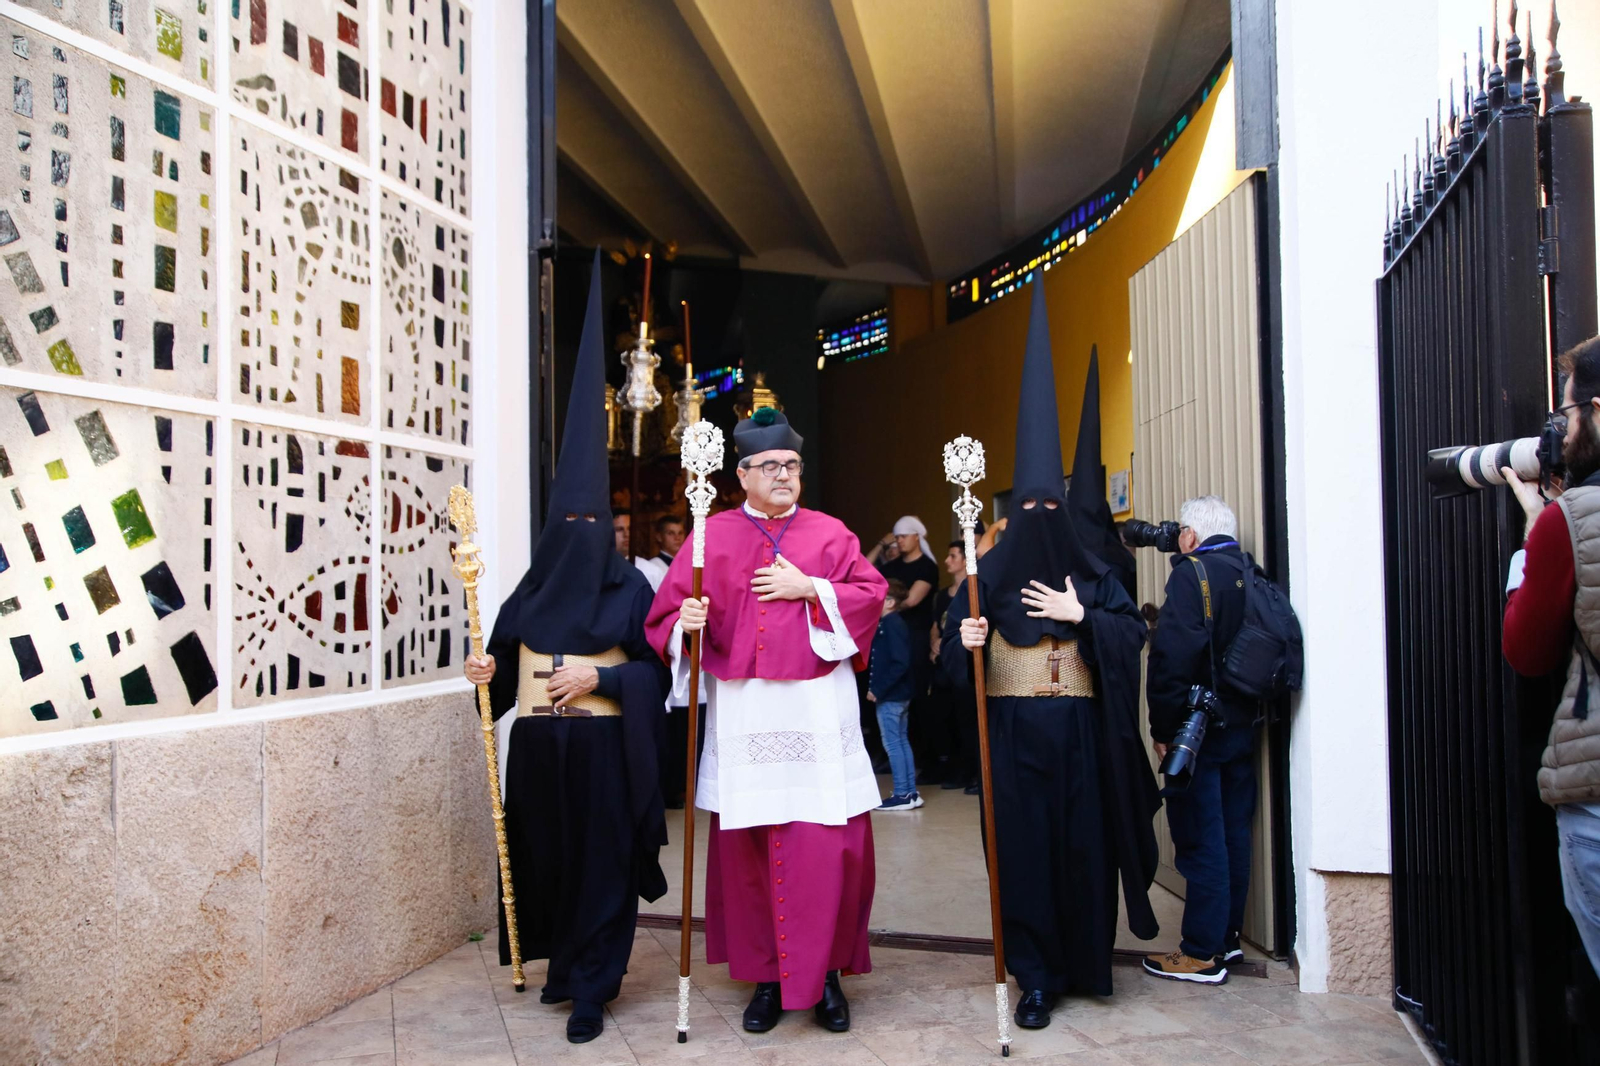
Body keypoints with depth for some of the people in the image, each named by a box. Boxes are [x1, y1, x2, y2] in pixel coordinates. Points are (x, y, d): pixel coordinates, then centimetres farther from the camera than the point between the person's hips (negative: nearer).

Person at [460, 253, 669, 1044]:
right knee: (543, 855, 12)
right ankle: (564, 962, 32)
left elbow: (655, 669, -5)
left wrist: (599, 677, -17)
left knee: (602, 860, 0)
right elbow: (505, 661, 13)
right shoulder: (531, 590, 7)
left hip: (601, 747, -4)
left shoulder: (630, 588, -4)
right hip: (537, 746, 4)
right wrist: (487, 672, -8)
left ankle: (592, 989, 10)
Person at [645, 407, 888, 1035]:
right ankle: (767, 976, 19)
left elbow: (871, 595, 3)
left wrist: (810, 589, -8)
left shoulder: (829, 533, 9)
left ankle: (826, 974, 14)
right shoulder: (713, 536, 7)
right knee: (746, 847, 4)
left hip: (818, 711, 0)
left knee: (828, 846, -3)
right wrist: (687, 622, -17)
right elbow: (668, 611, 5)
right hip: (743, 712, 0)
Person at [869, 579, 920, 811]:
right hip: (898, 694, 10)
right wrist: (876, 688, 8)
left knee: (892, 744, -3)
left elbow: (900, 663, -23)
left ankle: (902, 795, 3)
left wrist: (878, 690, -20)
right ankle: (910, 793, 18)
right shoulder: (892, 623, 12)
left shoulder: (891, 625, -16)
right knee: (902, 742, 13)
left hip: (890, 696, -10)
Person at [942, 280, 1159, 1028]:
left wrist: (1081, 615, -14)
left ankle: (1084, 960, 22)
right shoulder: (990, 574, 3)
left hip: (1077, 731, 1)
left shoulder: (1089, 573, 5)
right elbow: (956, 646, 0)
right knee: (1023, 845, -2)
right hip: (1013, 732, -1)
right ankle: (1036, 976, 7)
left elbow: (1133, 631, -1)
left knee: (1082, 843, 4)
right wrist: (966, 640, -22)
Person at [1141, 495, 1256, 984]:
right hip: (1242, 724, 8)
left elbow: (1173, 656, -21)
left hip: (1199, 727, -8)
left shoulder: (1192, 572, -14)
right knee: (1233, 834, 15)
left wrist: (1163, 729, -14)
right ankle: (1227, 936, 27)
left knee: (1200, 839, -1)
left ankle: (1201, 953, 5)